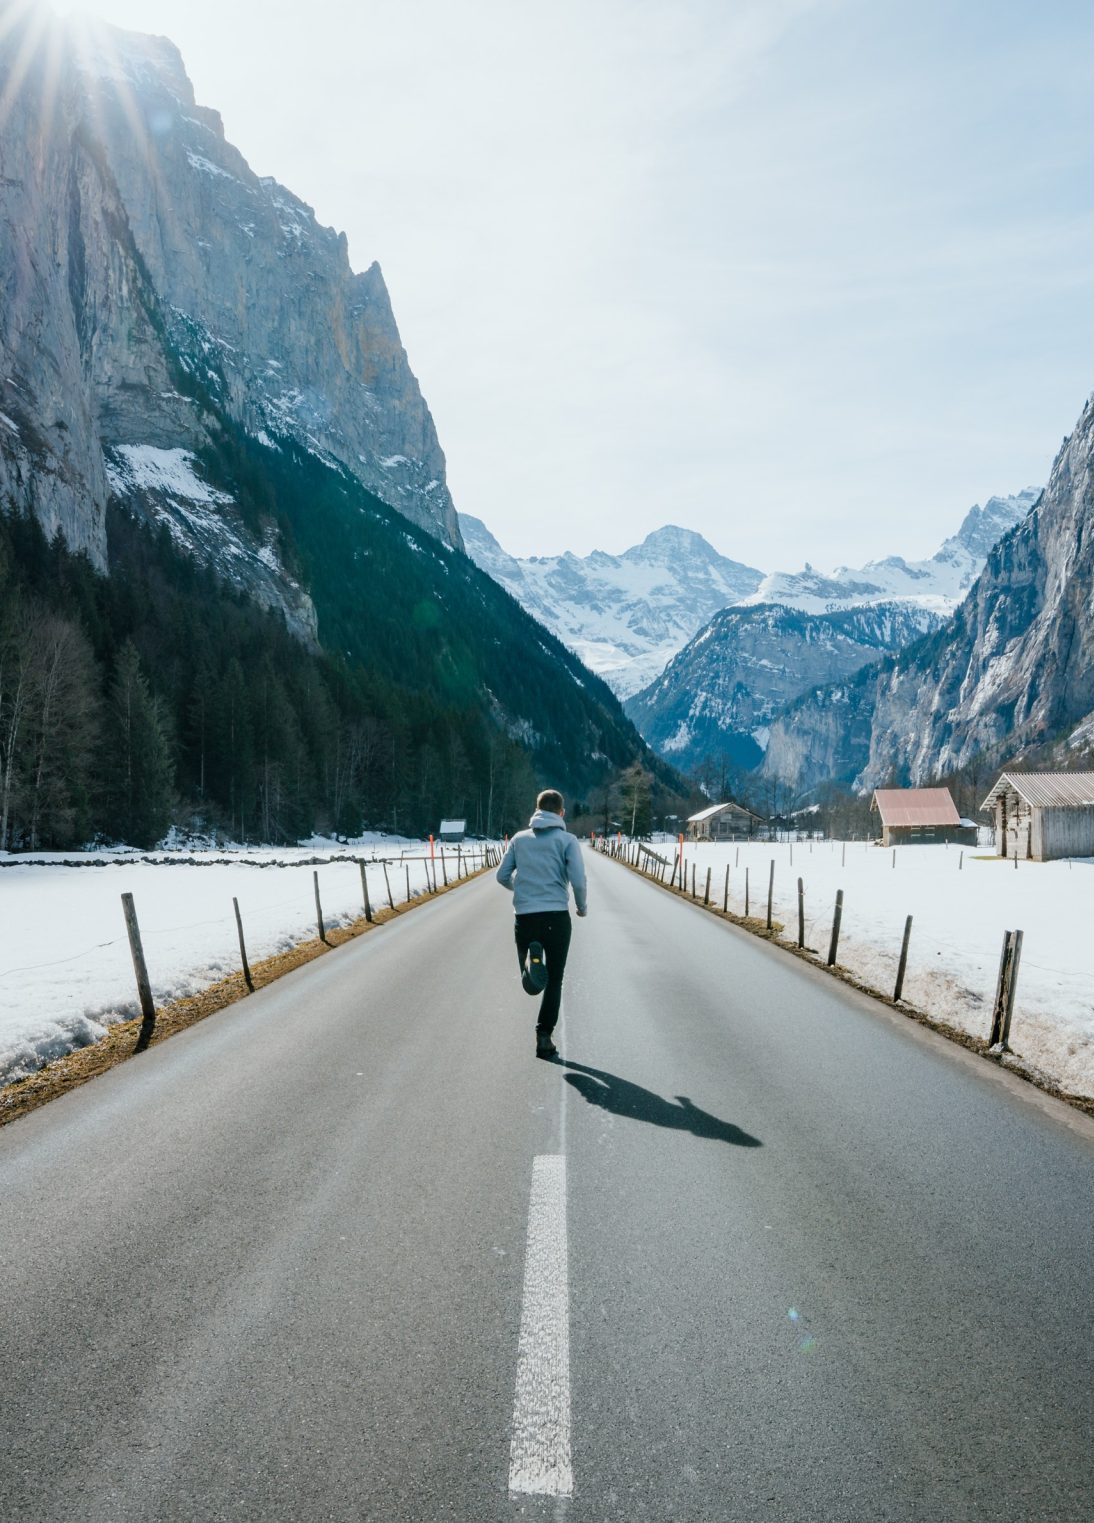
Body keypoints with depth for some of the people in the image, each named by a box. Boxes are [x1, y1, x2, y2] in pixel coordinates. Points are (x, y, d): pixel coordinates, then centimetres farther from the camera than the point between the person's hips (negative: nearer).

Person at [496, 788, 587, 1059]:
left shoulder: (519, 839, 9)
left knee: (531, 977, 13)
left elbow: (502, 876, 9)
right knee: (554, 980, 9)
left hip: (524, 915, 2)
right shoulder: (566, 840, 0)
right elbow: (578, 880, -8)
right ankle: (544, 1035, 2)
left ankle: (530, 959, -22)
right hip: (556, 916, -2)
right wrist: (582, 907, 10)